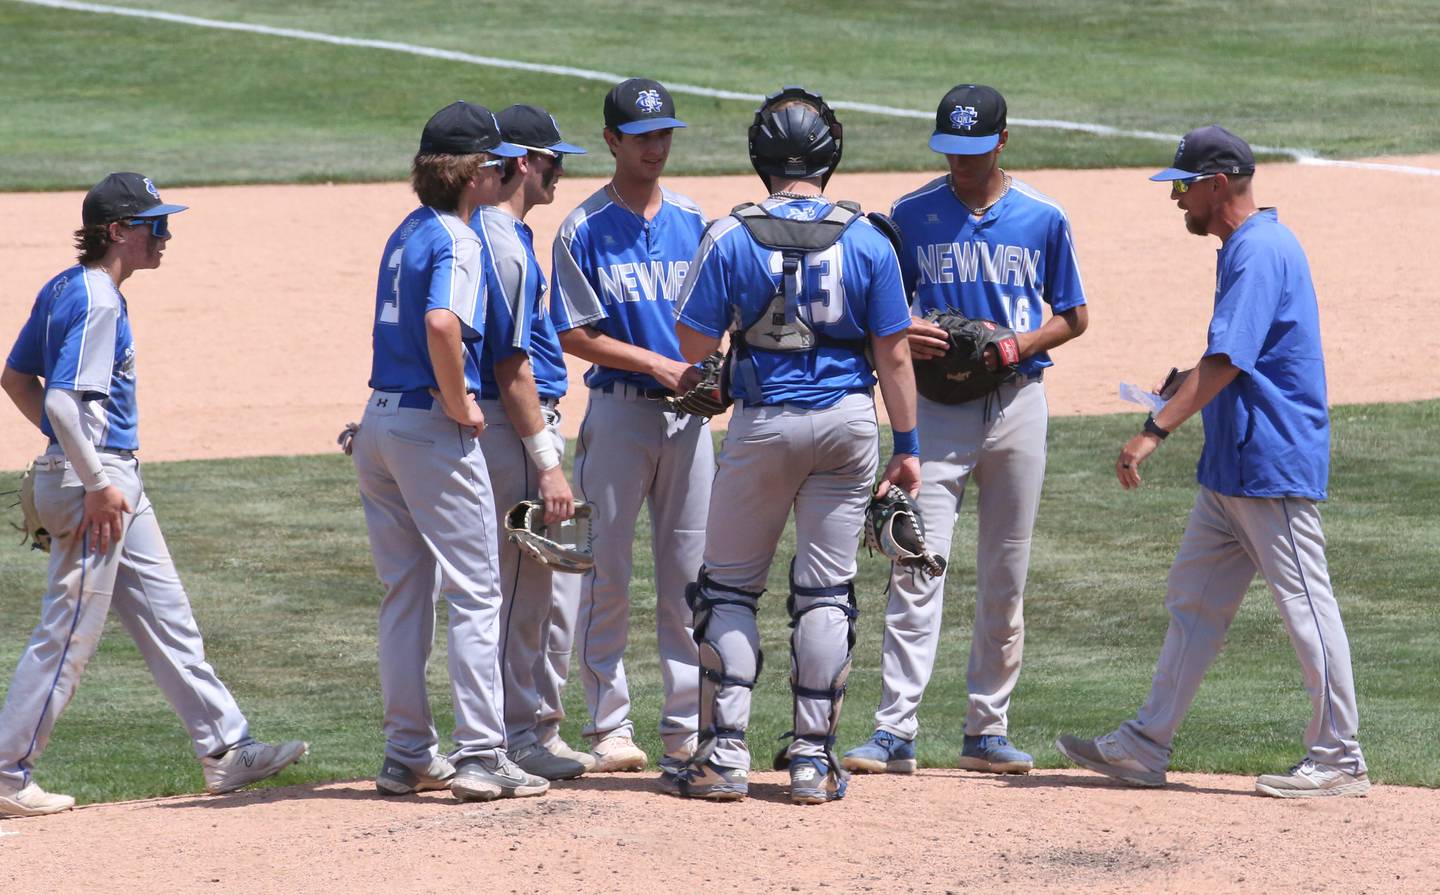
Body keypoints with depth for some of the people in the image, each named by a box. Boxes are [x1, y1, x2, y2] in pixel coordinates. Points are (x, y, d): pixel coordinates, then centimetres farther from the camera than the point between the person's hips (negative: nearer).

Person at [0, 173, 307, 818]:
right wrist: (96, 484, -22)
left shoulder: (64, 289, 12)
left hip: (112, 479, 11)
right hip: (93, 478, -11)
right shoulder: (96, 300, -18)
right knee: (67, 636, -4)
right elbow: (64, 401, -27)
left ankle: (225, 750, 19)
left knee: (167, 618, 13)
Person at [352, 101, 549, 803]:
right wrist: (459, 402, -17)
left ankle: (408, 756, 15)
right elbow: (441, 324, -30)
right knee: (474, 592, -4)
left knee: (404, 595, 12)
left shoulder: (408, 232, 14)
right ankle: (481, 757, -6)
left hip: (378, 424, 9)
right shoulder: (456, 239, -13)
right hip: (433, 426, -9)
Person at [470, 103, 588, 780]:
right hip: (512, 426, -10)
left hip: (527, 418, 10)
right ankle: (517, 736, 0)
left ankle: (537, 730, 20)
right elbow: (511, 366, -20)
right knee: (521, 588, -5)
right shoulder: (502, 246, -17)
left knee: (555, 585, 14)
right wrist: (547, 464, -20)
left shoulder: (494, 233, 14)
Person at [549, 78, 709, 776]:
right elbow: (575, 334, -6)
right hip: (617, 411, -4)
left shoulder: (694, 222, 10)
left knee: (689, 575, 4)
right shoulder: (584, 230, -3)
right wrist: (659, 364, -15)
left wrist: (711, 371, -8)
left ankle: (686, 729, 10)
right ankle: (610, 727, 4)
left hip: (687, 414, 4)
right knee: (606, 573, -2)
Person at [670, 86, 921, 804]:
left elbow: (692, 344, -7)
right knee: (825, 591, 7)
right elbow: (893, 353, -2)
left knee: (729, 586, 9)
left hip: (764, 423, -2)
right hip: (848, 422, 2)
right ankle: (814, 760, 8)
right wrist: (907, 445, 5)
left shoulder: (731, 238, -9)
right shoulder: (867, 241, -4)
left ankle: (724, 756, 2)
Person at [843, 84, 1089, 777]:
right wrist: (903, 334, -15)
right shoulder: (912, 216, 2)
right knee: (917, 569, -11)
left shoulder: (1042, 219, 3)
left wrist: (1018, 344, -10)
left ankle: (987, 730, 14)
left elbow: (1073, 317, 9)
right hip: (936, 405, -1)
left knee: (1005, 578, 6)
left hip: (1017, 402, 1)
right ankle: (895, 730, -14)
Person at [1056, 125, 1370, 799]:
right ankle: (1146, 748, 15)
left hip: (1274, 465, -11)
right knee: (1193, 600, 11)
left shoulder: (1262, 252, -17)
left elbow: (1226, 362, -26)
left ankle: (1338, 761, 1)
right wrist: (1185, 382, 10)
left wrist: (1156, 430, -30)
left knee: (1306, 606, -4)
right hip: (1230, 466, 11)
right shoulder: (1244, 248, 15)